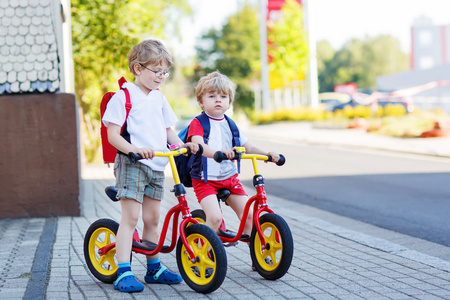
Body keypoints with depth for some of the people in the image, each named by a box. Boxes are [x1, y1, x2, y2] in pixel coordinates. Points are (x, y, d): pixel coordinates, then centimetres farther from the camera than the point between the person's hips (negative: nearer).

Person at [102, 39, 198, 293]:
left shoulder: (159, 97, 16)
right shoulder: (123, 96, -7)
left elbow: (168, 129, 20)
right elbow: (113, 134, -12)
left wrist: (182, 145, 0)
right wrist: (133, 149, -30)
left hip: (156, 166, 7)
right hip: (131, 164, -7)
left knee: (152, 217, 11)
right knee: (131, 217, -11)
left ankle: (154, 267, 20)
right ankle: (123, 272, -10)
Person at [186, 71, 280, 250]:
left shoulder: (230, 125, 12)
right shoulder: (198, 123, -6)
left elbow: (247, 147, 19)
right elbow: (198, 145, -26)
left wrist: (267, 154, 2)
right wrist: (218, 153, -45)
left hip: (229, 177, 6)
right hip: (205, 179, -5)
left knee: (248, 214, -2)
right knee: (215, 217, -24)